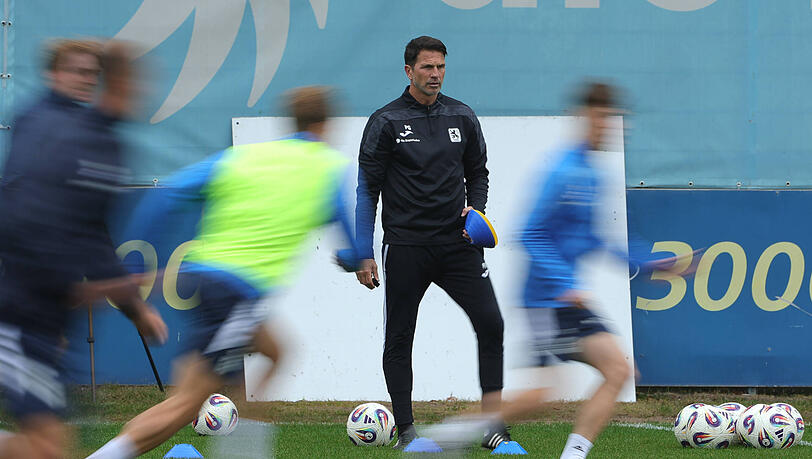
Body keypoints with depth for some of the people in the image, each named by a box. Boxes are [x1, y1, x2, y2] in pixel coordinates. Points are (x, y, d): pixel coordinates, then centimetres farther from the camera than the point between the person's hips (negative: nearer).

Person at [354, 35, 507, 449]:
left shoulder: (462, 117, 9)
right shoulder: (386, 122, -2)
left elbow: (478, 173, 20)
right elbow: (367, 190, 0)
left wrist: (475, 209, -2)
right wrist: (364, 255, -5)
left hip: (457, 243, 2)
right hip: (406, 247, -2)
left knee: (490, 323, -11)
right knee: (399, 339, 2)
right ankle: (405, 431, 12)